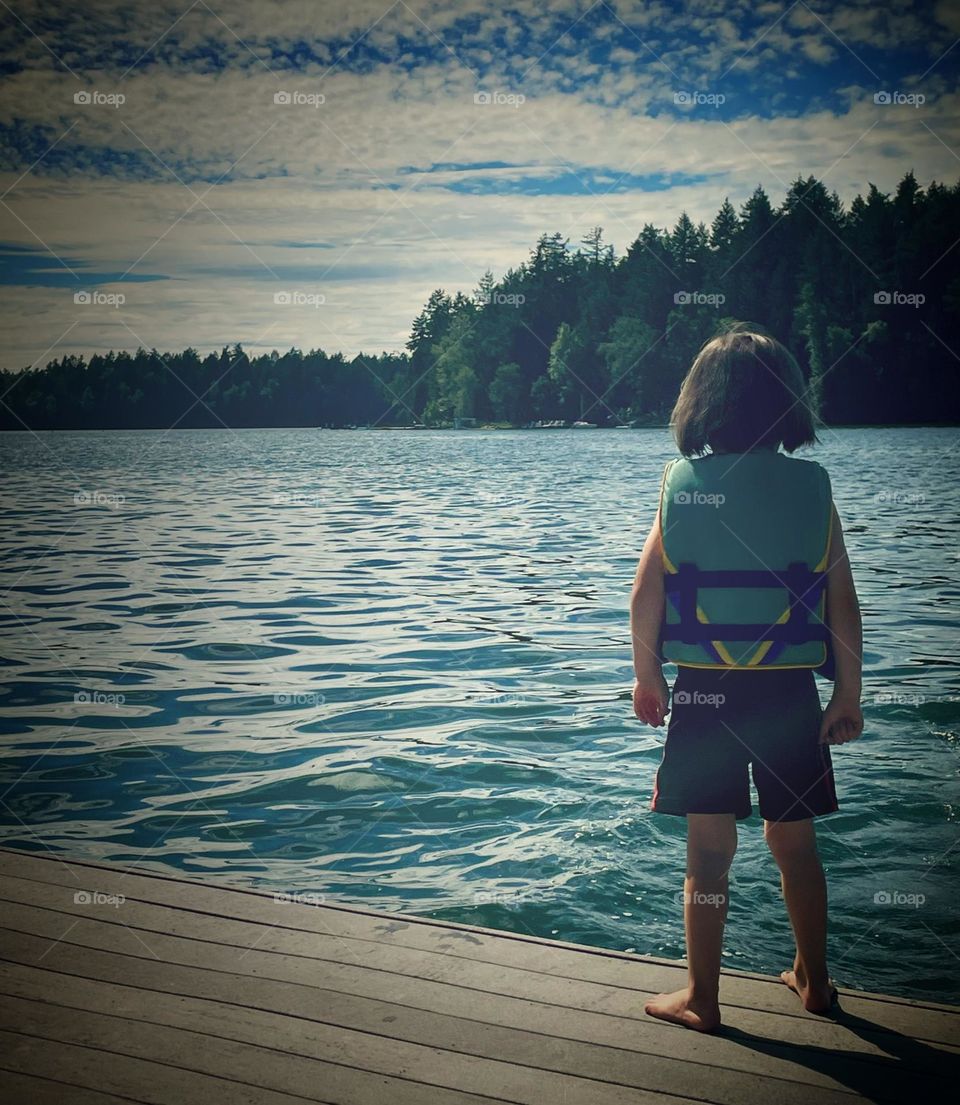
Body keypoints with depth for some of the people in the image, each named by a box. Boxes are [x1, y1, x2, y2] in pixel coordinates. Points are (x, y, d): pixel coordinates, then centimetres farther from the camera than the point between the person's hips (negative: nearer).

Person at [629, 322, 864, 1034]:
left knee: (709, 851, 7)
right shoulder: (813, 486, -3)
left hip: (703, 692, -1)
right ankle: (814, 982, 32)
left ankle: (702, 999, 16)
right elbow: (843, 600, -4)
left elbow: (645, 594, -4)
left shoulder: (681, 482, -4)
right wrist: (849, 694, 4)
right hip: (789, 690, 1)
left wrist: (646, 677, 8)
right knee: (796, 844, 16)